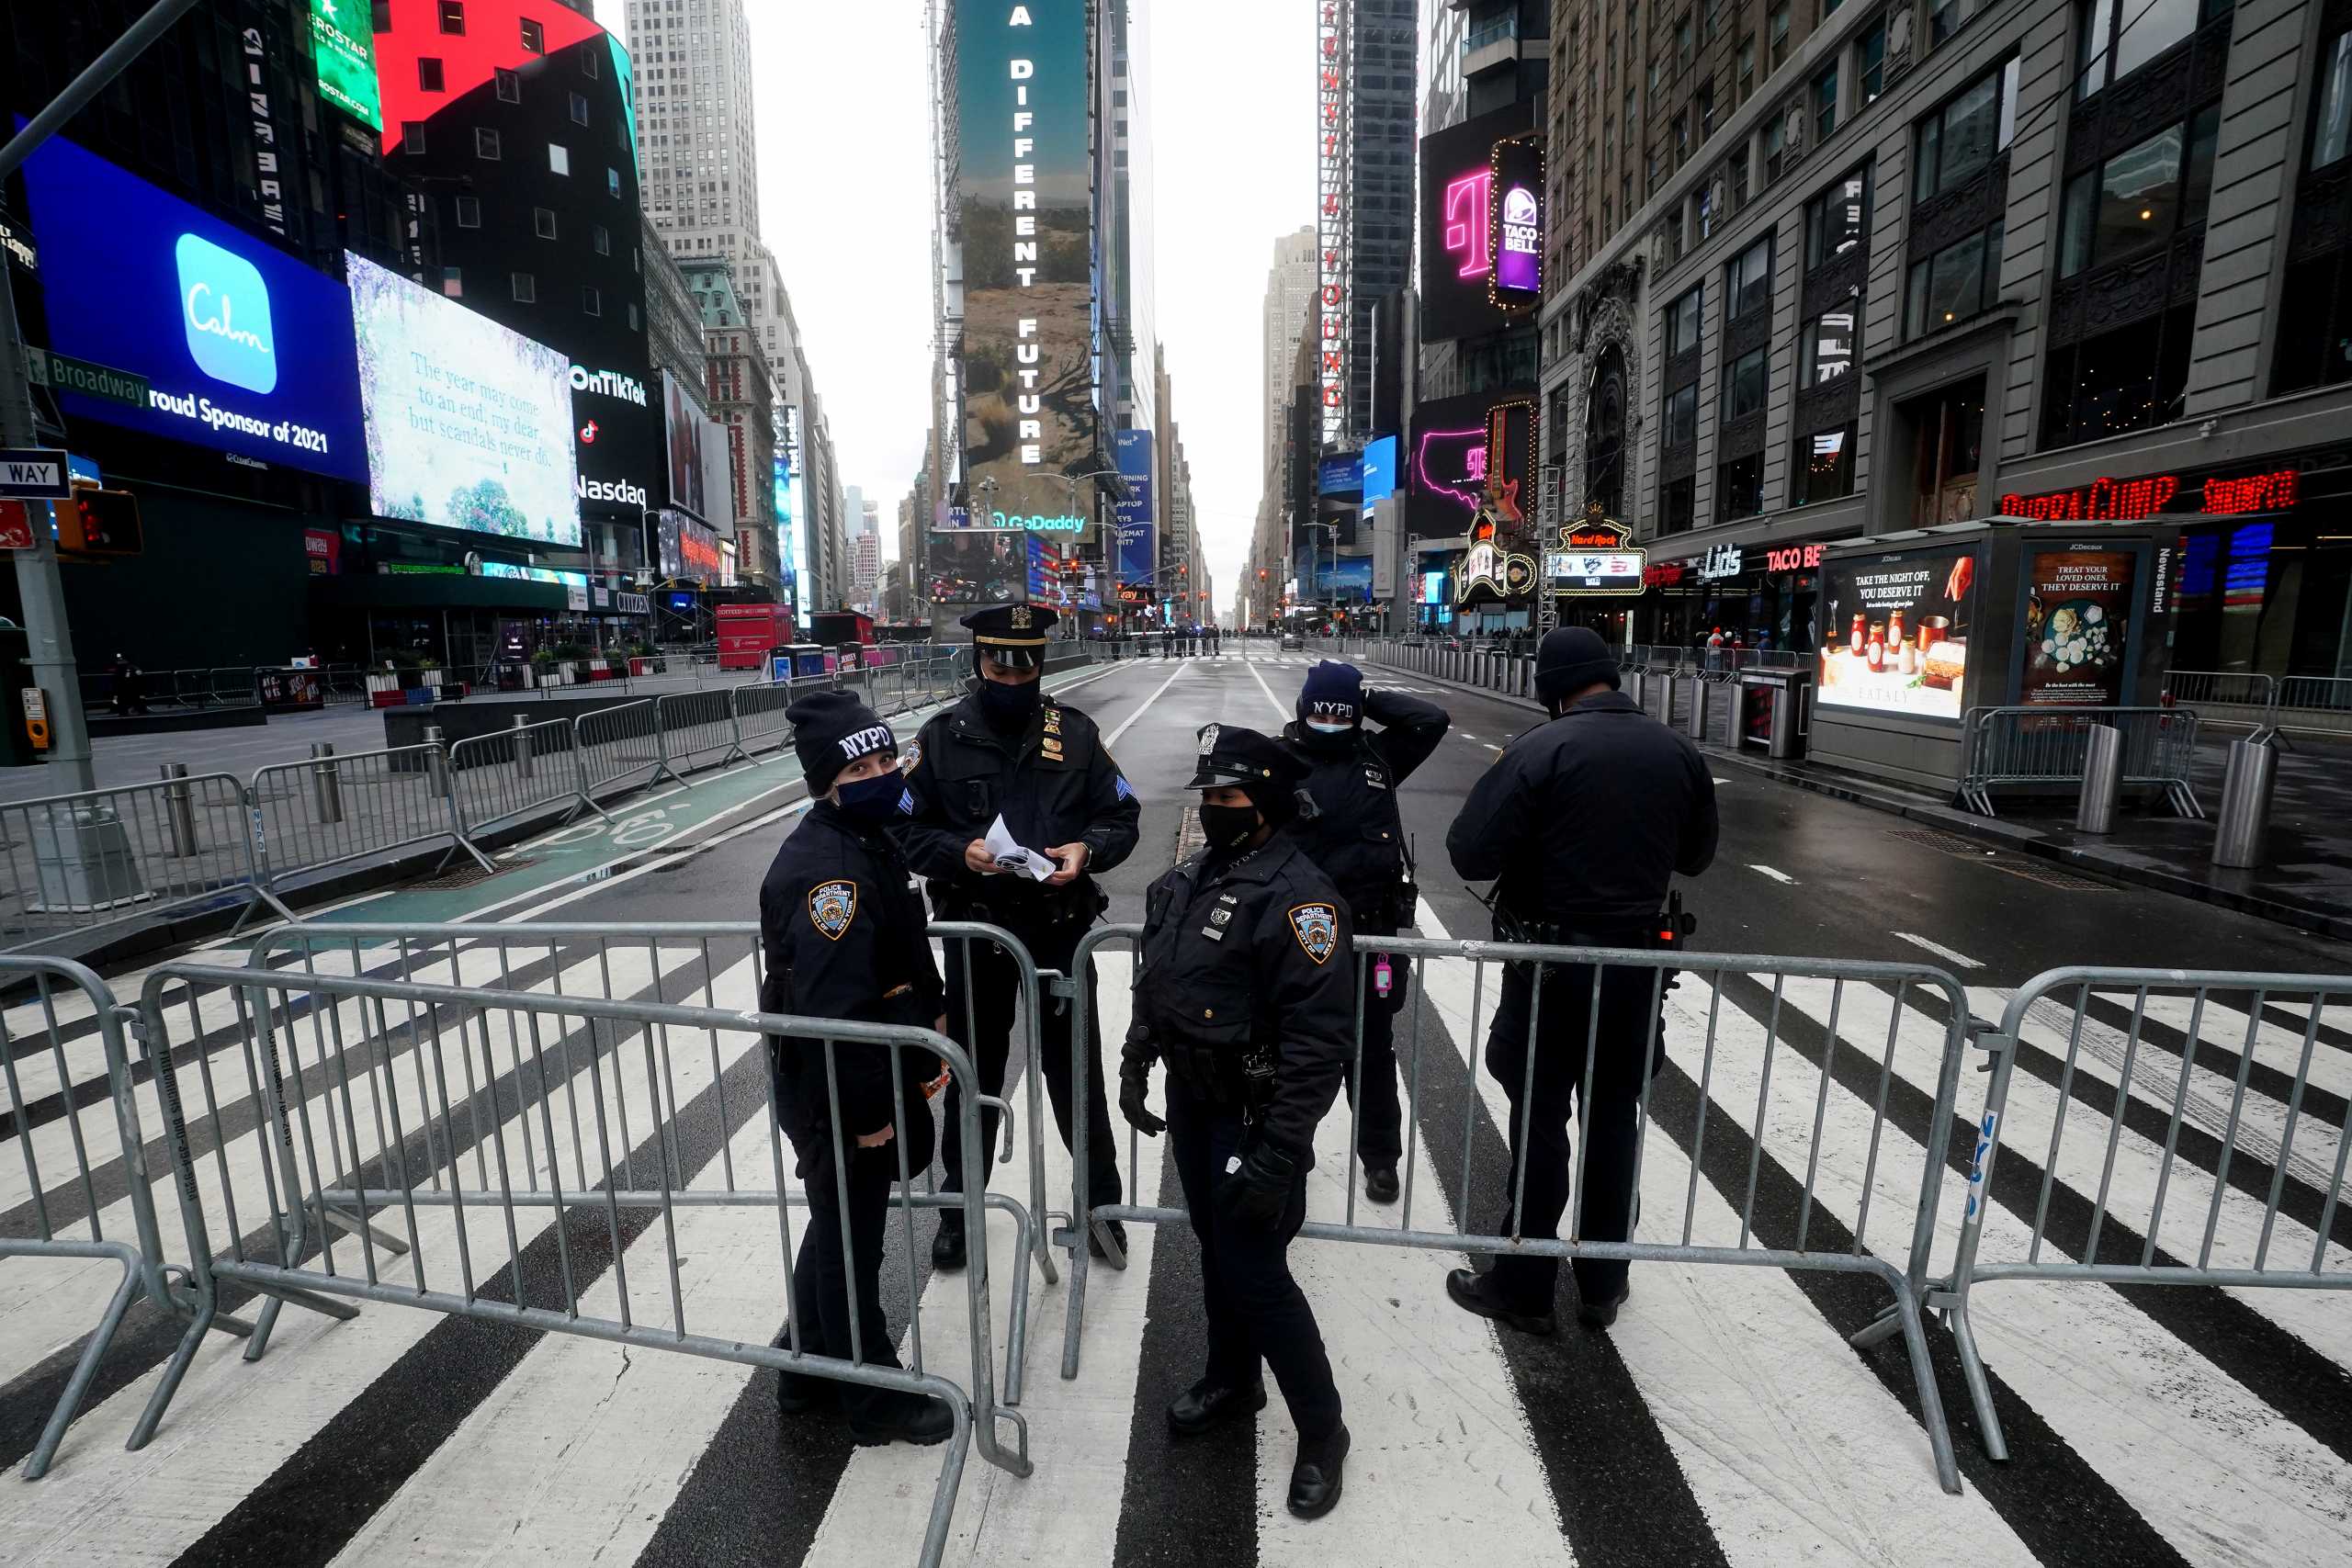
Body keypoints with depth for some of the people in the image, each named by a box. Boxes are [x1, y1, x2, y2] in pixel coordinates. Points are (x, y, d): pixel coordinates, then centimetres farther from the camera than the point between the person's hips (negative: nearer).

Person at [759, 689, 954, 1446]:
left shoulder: (870, 838, 4)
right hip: (836, 1095, -10)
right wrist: (867, 1112, -23)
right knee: (850, 1244, 12)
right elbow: (833, 1009, -30)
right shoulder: (824, 871, -28)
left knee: (838, 1228, 26)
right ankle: (875, 1400, 34)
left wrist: (928, 1018, 15)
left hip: (875, 1072, 10)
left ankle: (807, 1374, 47)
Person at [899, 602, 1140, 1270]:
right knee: (973, 1073, 17)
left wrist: (1086, 850, -19)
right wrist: (961, 853, -20)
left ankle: (1100, 1203, 34)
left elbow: (1122, 817, 1)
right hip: (975, 932, 0)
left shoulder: (1075, 731, -3)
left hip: (1060, 930, 0)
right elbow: (909, 830, -1)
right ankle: (958, 1208, 38)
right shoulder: (942, 736, -4)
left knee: (1076, 1068, 13)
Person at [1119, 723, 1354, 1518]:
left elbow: (1320, 1037, -25)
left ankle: (1321, 1431, 27)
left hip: (1252, 1117, -7)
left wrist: (1279, 1153, -25)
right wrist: (1135, 1066, 14)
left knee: (1256, 1273, 2)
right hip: (1190, 1101, 8)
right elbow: (1153, 984, 15)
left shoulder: (1296, 893, -23)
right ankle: (1232, 1379, 46)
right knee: (1215, 1250, 23)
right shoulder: (1183, 881, 3)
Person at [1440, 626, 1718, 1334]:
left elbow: (1470, 854, -20)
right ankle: (1602, 1286, 32)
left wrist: (1498, 786, -2)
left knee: (1539, 1123, 7)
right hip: (1636, 961, 5)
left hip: (1552, 962, -5)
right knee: (1614, 1120, 16)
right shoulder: (1678, 752, 1)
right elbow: (1695, 855, 13)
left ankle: (1524, 1288, 21)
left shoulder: (1540, 751, -18)